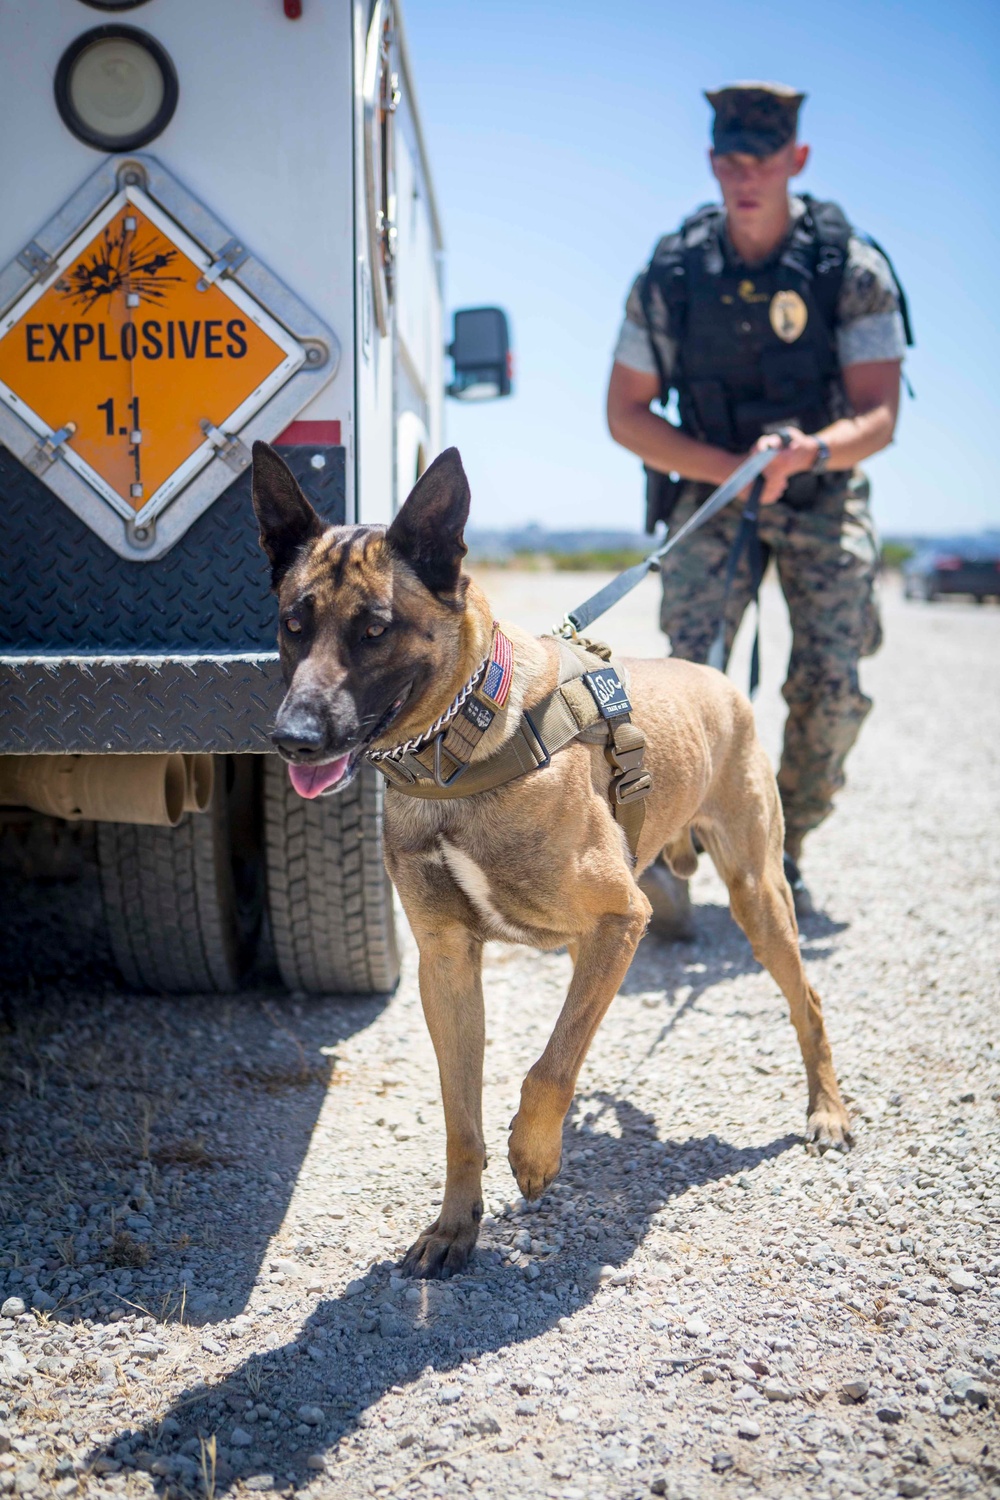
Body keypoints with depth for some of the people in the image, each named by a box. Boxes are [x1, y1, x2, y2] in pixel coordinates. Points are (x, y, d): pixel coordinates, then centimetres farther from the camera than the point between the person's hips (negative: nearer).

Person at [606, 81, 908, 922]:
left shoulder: (854, 269, -11)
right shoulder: (670, 274, -7)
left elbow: (879, 418, -13)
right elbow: (625, 416, -4)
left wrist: (810, 451, -36)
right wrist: (734, 469, -16)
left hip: (824, 500, 0)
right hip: (712, 490, 0)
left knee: (832, 682, -13)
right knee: (691, 666, -20)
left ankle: (782, 852, 6)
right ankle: (666, 852, -15)